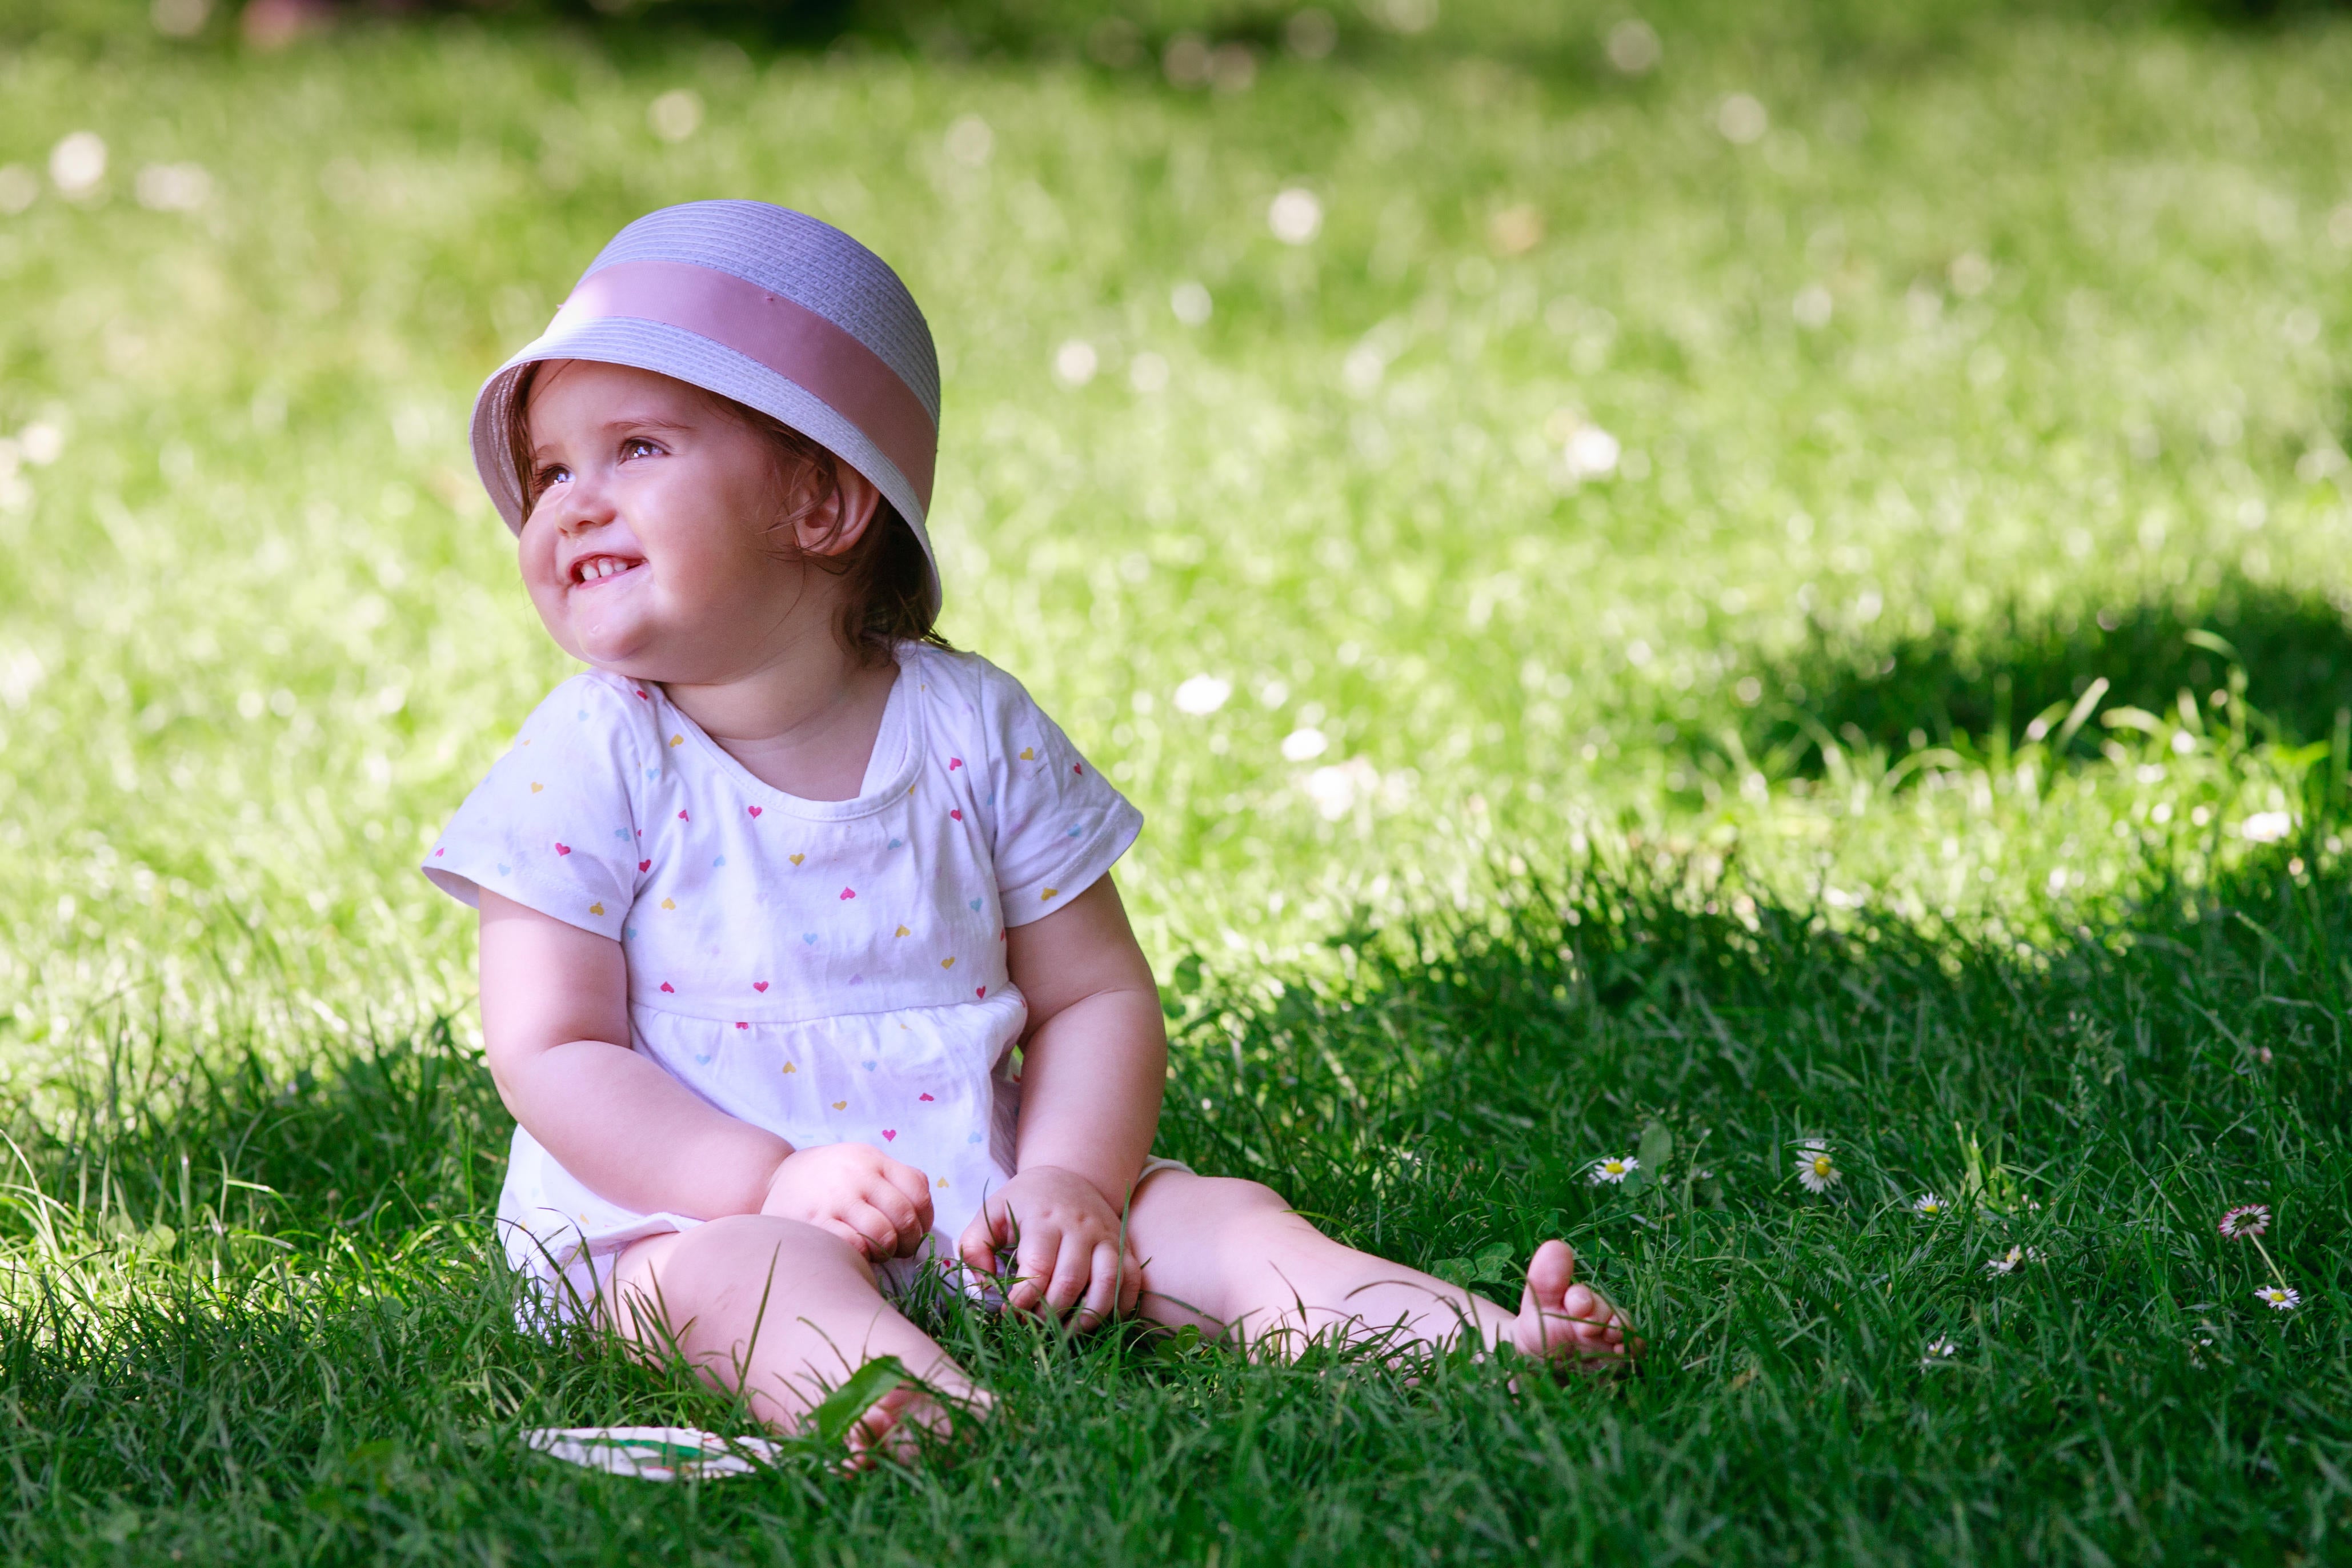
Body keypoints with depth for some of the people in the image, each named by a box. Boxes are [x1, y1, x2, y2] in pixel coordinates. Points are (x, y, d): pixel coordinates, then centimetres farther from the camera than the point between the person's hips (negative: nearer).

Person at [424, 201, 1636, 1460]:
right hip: (689, 1214, -4)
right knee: (754, 1278, -36)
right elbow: (553, 1053, -8)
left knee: (1207, 1214, -13)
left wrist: (1069, 1182, -14)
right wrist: (775, 1184, -19)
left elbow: (1095, 998, 5)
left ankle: (1487, 1337, -27)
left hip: (974, 1209, 4)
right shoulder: (591, 764, -3)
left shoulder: (976, 731, 2)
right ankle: (947, 1414, -65)